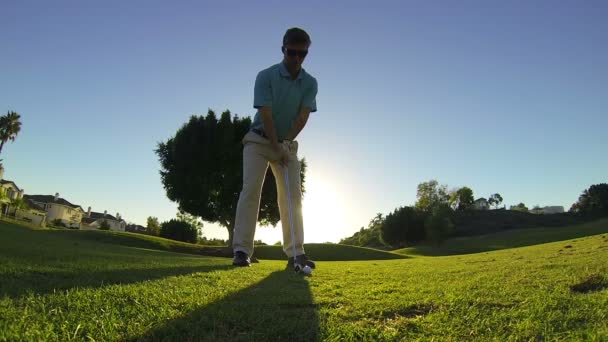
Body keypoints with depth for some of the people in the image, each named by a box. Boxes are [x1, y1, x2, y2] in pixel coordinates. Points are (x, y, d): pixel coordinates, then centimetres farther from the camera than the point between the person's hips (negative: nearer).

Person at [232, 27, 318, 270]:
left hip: (288, 143, 4)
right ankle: (242, 251, -14)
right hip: (259, 140, -3)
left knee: (293, 195, -5)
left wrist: (287, 142, -23)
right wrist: (276, 147, -22)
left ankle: (295, 253, -3)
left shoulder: (310, 83, -2)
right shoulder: (265, 76, -13)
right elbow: (266, 114, -19)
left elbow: (303, 116, -10)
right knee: (251, 190, -16)